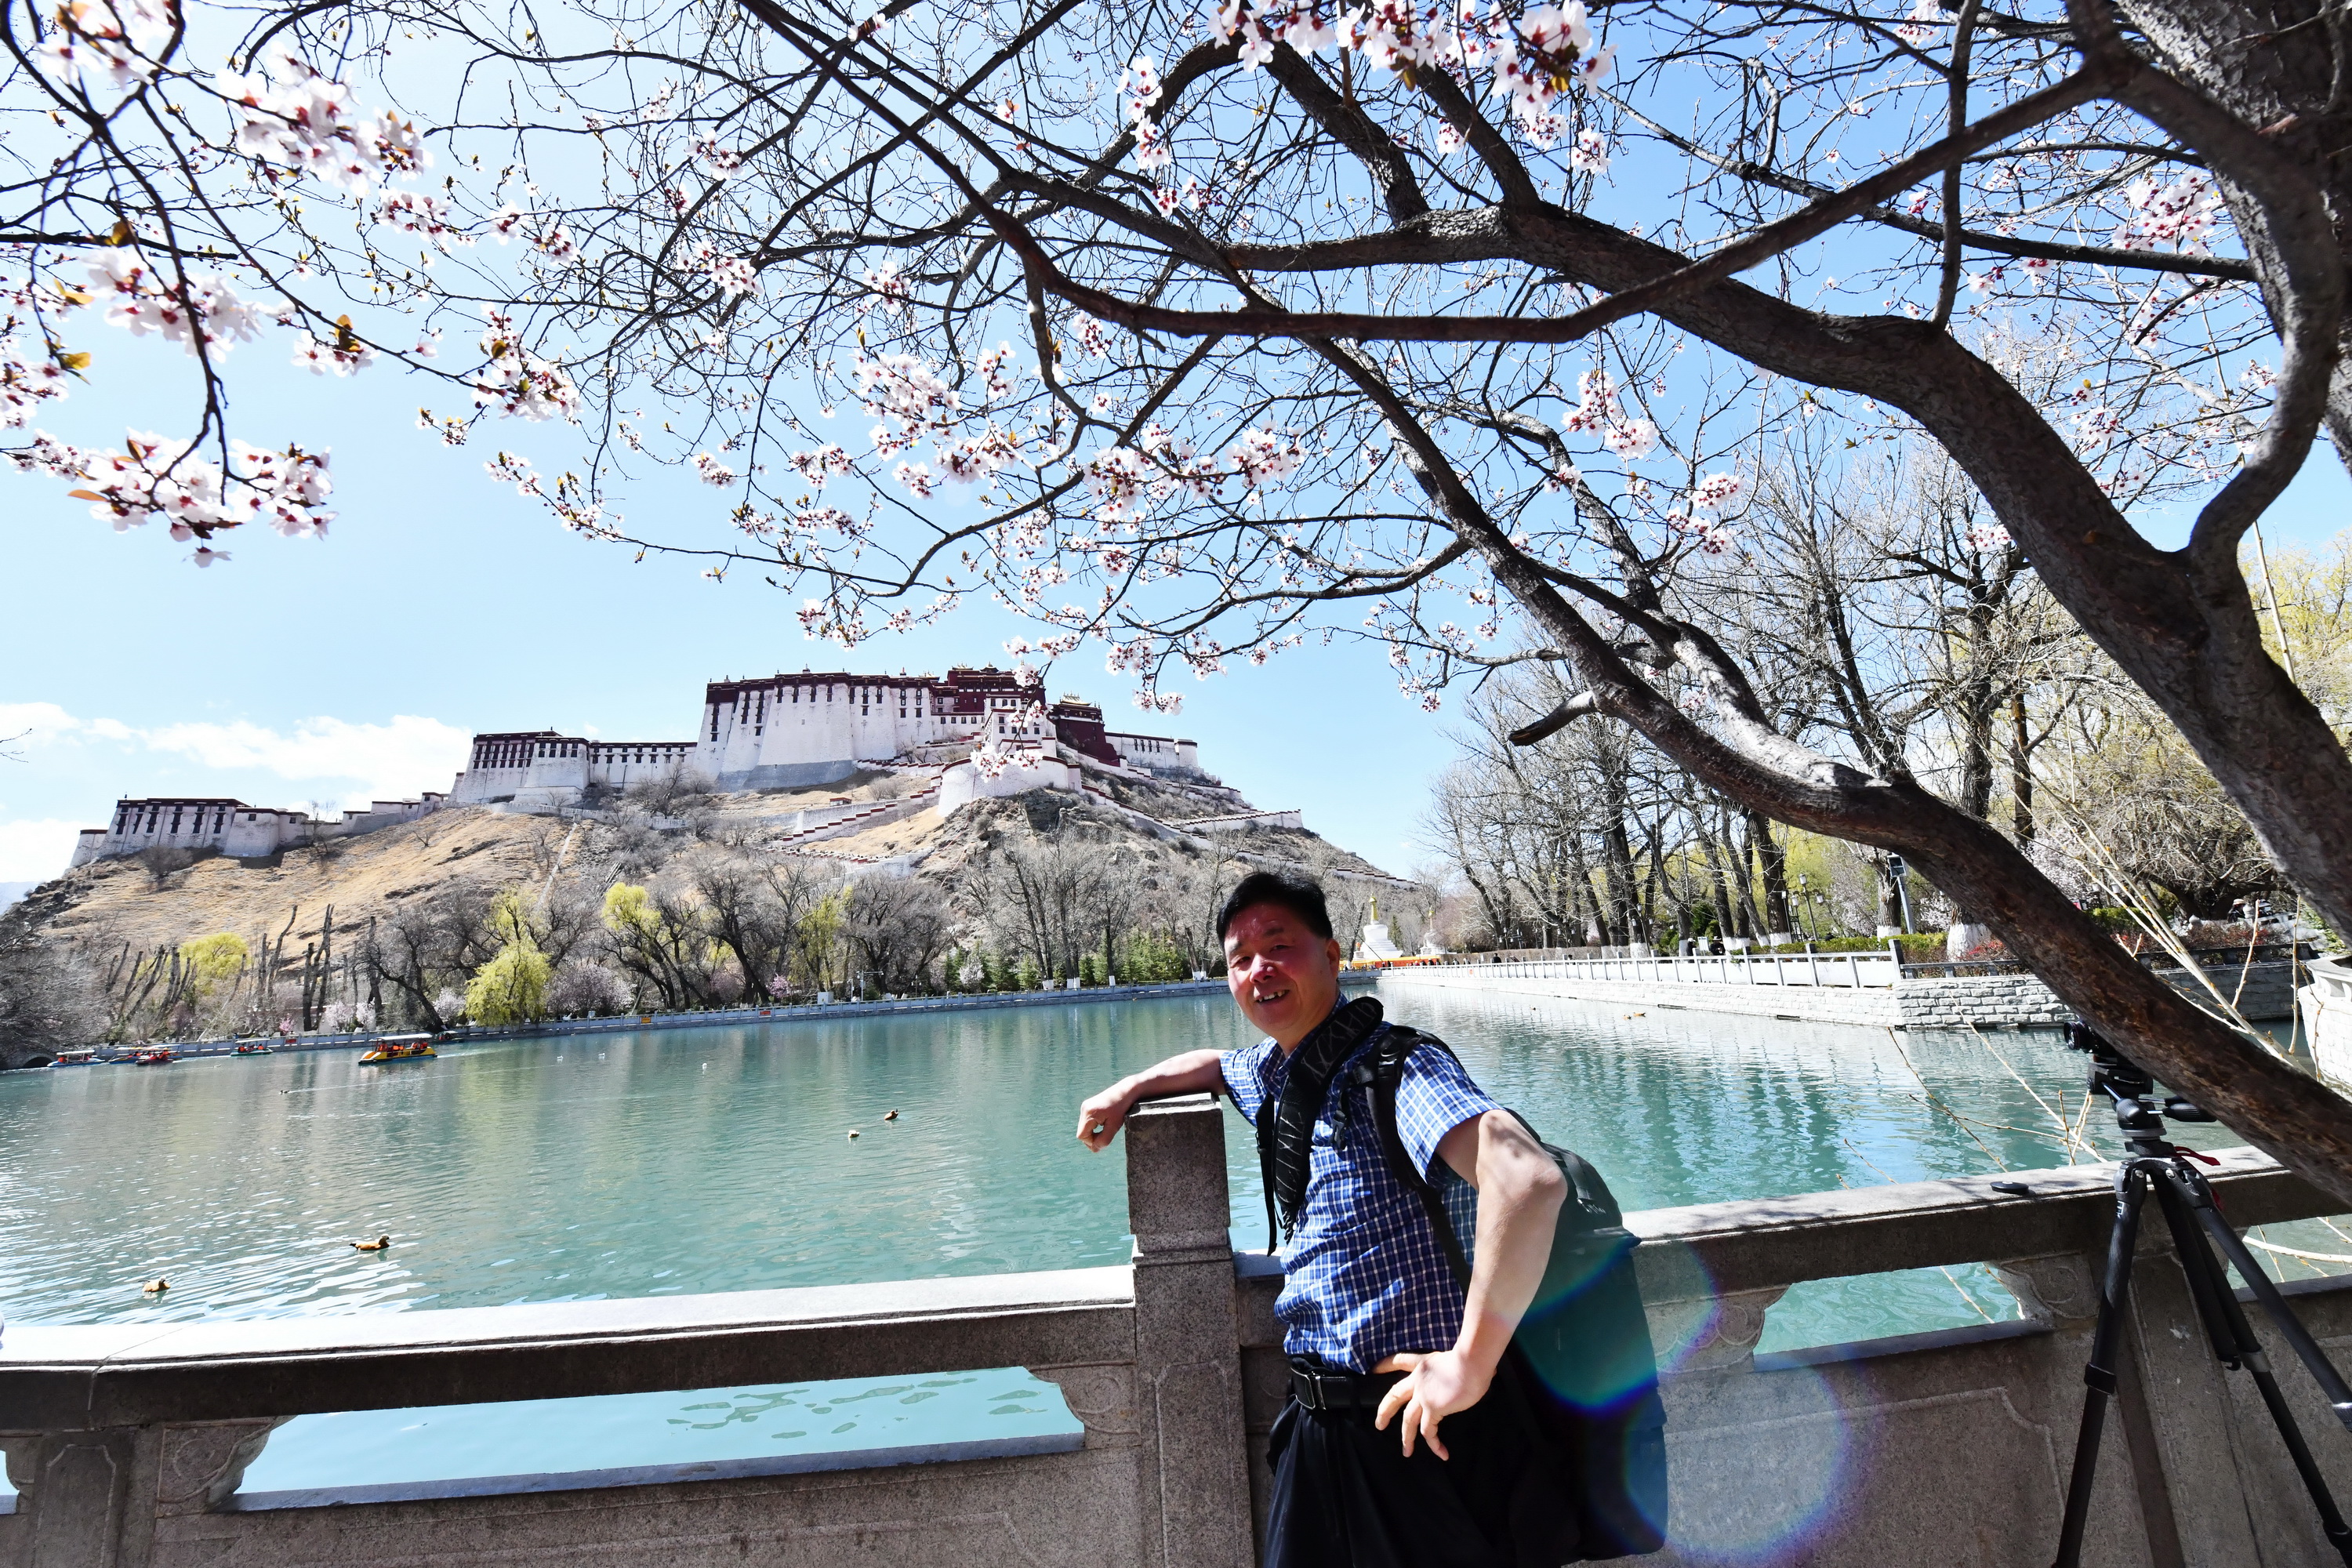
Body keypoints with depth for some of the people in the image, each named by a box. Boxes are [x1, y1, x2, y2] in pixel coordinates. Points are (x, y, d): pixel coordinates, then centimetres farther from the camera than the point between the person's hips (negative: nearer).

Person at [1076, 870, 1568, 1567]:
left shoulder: (1395, 1068, -22)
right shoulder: (1270, 1074, 5)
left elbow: (1531, 1181, -37)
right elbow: (1216, 1063, 30)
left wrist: (1470, 1363, -30)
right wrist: (1127, 1091, 18)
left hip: (1416, 1430, -7)